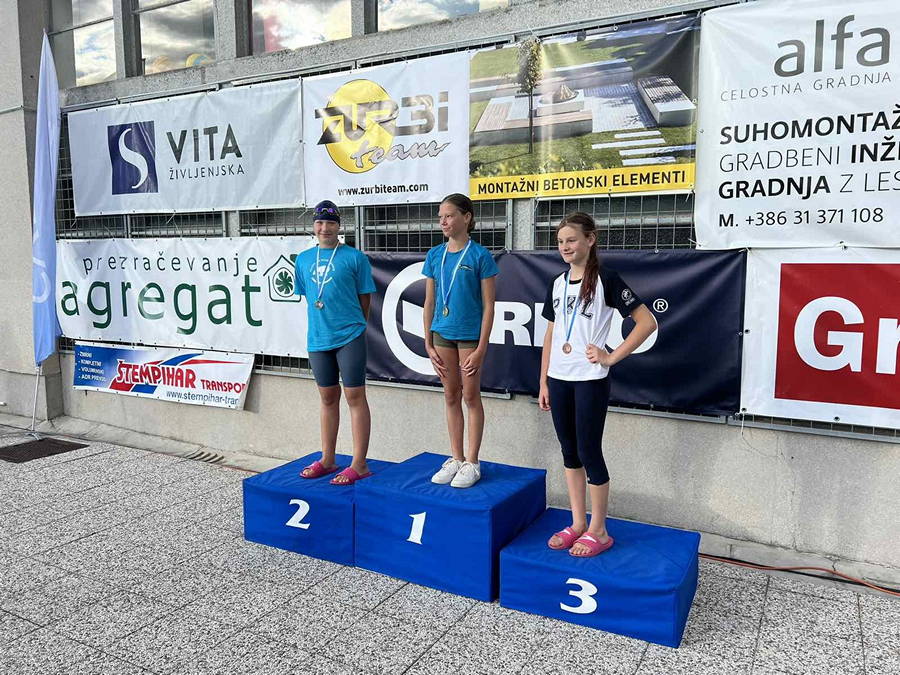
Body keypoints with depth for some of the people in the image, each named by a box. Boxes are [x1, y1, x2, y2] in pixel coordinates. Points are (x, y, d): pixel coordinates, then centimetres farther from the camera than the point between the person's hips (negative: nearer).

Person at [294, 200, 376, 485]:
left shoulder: (355, 257, -4)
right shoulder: (303, 259, 10)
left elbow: (364, 299, 1)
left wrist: (353, 326, 5)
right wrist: (322, 323, 13)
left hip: (350, 337, -5)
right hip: (317, 338, 5)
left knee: (355, 397, -1)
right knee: (328, 397, 14)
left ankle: (359, 465, 5)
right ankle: (327, 459, 25)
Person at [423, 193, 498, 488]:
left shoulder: (480, 255, -8)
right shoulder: (435, 255, 5)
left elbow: (488, 305, -8)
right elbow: (429, 302, 9)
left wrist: (481, 348, -13)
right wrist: (428, 344, 5)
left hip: (470, 335, -4)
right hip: (442, 333, 5)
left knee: (471, 397, 4)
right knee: (451, 396, 12)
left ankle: (472, 463, 16)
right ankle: (456, 459, 25)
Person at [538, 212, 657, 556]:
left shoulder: (605, 279, -9)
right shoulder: (557, 283, 10)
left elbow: (647, 321, -12)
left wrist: (611, 357, -14)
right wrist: (543, 382, 12)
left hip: (590, 380, -6)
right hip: (559, 379, 6)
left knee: (589, 451, 0)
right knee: (569, 450, 12)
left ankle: (598, 531, 15)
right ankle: (578, 523, 25)